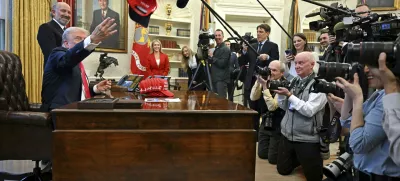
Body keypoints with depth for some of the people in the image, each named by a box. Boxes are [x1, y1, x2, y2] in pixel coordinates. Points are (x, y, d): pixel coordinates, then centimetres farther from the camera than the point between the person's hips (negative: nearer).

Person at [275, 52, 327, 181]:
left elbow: (309, 110, -23)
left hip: (307, 139, -6)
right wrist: (280, 94, -8)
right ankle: (298, 159, 42)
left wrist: (289, 95, -23)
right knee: (283, 170, 18)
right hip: (287, 135, 6)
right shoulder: (294, 82, 6)